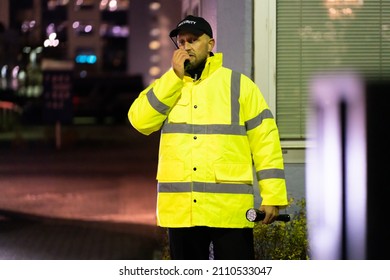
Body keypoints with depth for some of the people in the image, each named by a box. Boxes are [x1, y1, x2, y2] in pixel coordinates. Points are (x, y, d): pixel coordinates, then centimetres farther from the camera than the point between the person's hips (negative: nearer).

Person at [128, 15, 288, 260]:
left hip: (229, 209, -3)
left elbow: (265, 140, 1)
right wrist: (175, 76, -6)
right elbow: (140, 121, -3)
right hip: (180, 209, 3)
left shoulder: (238, 85, 4)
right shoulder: (167, 87, 15)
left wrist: (272, 195, -7)